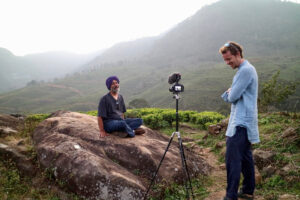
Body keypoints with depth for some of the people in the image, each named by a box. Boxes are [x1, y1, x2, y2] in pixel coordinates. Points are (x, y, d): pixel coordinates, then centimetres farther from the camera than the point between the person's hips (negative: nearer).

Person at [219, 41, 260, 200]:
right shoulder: (245, 69, 18)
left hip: (241, 124, -10)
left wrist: (229, 93, 4)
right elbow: (230, 97, 20)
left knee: (232, 159, -9)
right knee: (245, 157, 15)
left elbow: (233, 97, -16)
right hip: (244, 121, 10)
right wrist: (229, 93, 0)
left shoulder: (245, 70, -15)